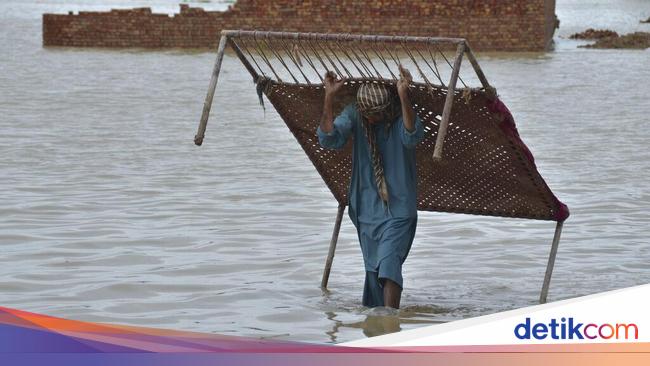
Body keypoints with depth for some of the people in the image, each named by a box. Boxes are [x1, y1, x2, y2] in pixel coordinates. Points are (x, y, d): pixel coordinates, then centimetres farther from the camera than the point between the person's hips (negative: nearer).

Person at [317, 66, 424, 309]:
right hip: (367, 209, 4)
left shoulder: (400, 115, -12)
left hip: (398, 209, -4)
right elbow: (329, 140, -17)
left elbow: (412, 137, -33)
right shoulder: (354, 114, -4)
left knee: (389, 264, -19)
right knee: (372, 270, 10)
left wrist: (403, 96, -45)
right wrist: (329, 98, -28)